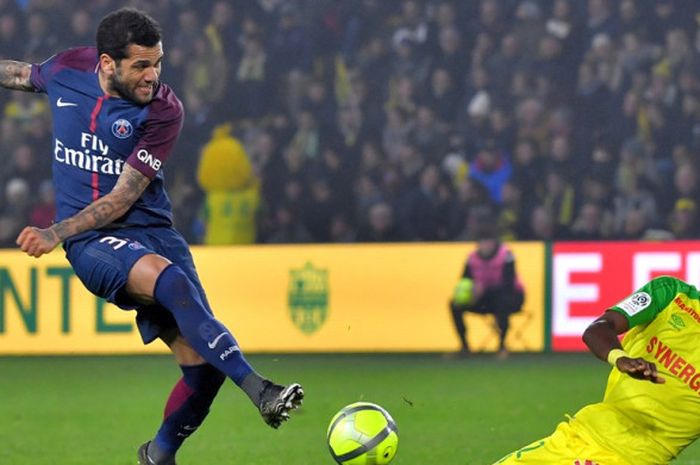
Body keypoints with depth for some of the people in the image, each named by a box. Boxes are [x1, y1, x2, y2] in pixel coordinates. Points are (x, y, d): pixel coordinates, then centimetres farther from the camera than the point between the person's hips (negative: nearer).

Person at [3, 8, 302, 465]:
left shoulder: (163, 110, -9)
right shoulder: (68, 69, -2)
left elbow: (124, 197, -12)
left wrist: (57, 233, -24)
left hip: (151, 228, 1)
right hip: (91, 240, -1)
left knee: (202, 362, -10)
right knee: (169, 279, -34)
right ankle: (258, 389, -42)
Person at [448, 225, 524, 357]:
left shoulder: (505, 255, -20)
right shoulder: (473, 258, -6)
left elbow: (508, 285, -28)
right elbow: (464, 281, -3)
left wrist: (483, 289, -41)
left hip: (512, 296, -5)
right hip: (486, 298, 5)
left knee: (503, 300, -41)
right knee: (455, 304, -14)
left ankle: (502, 346, -25)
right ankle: (464, 346, -2)